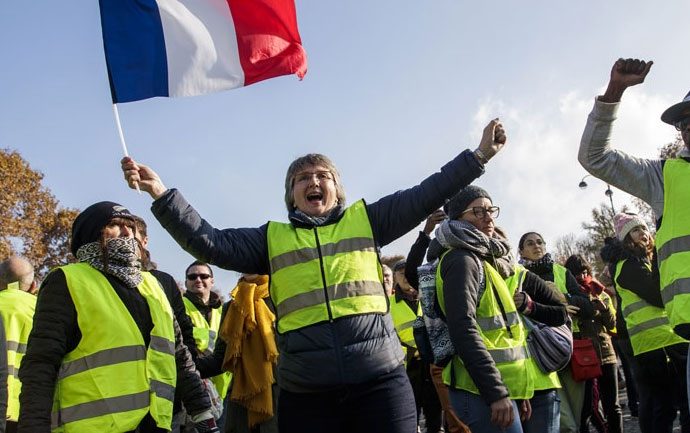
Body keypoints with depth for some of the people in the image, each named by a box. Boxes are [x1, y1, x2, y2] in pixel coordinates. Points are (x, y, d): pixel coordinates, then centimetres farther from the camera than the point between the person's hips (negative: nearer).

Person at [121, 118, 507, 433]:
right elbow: (210, 244, 6)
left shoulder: (366, 221, 12)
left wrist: (479, 155, 6)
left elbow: (425, 197, 9)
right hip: (305, 393, 1)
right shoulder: (272, 239, 14)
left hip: (380, 382, -1)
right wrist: (162, 195, -2)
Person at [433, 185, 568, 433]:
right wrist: (496, 392, -25)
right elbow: (463, 330, -22)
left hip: (515, 383, 9)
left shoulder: (493, 260, 18)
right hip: (483, 389, -9)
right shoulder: (462, 260, -11)